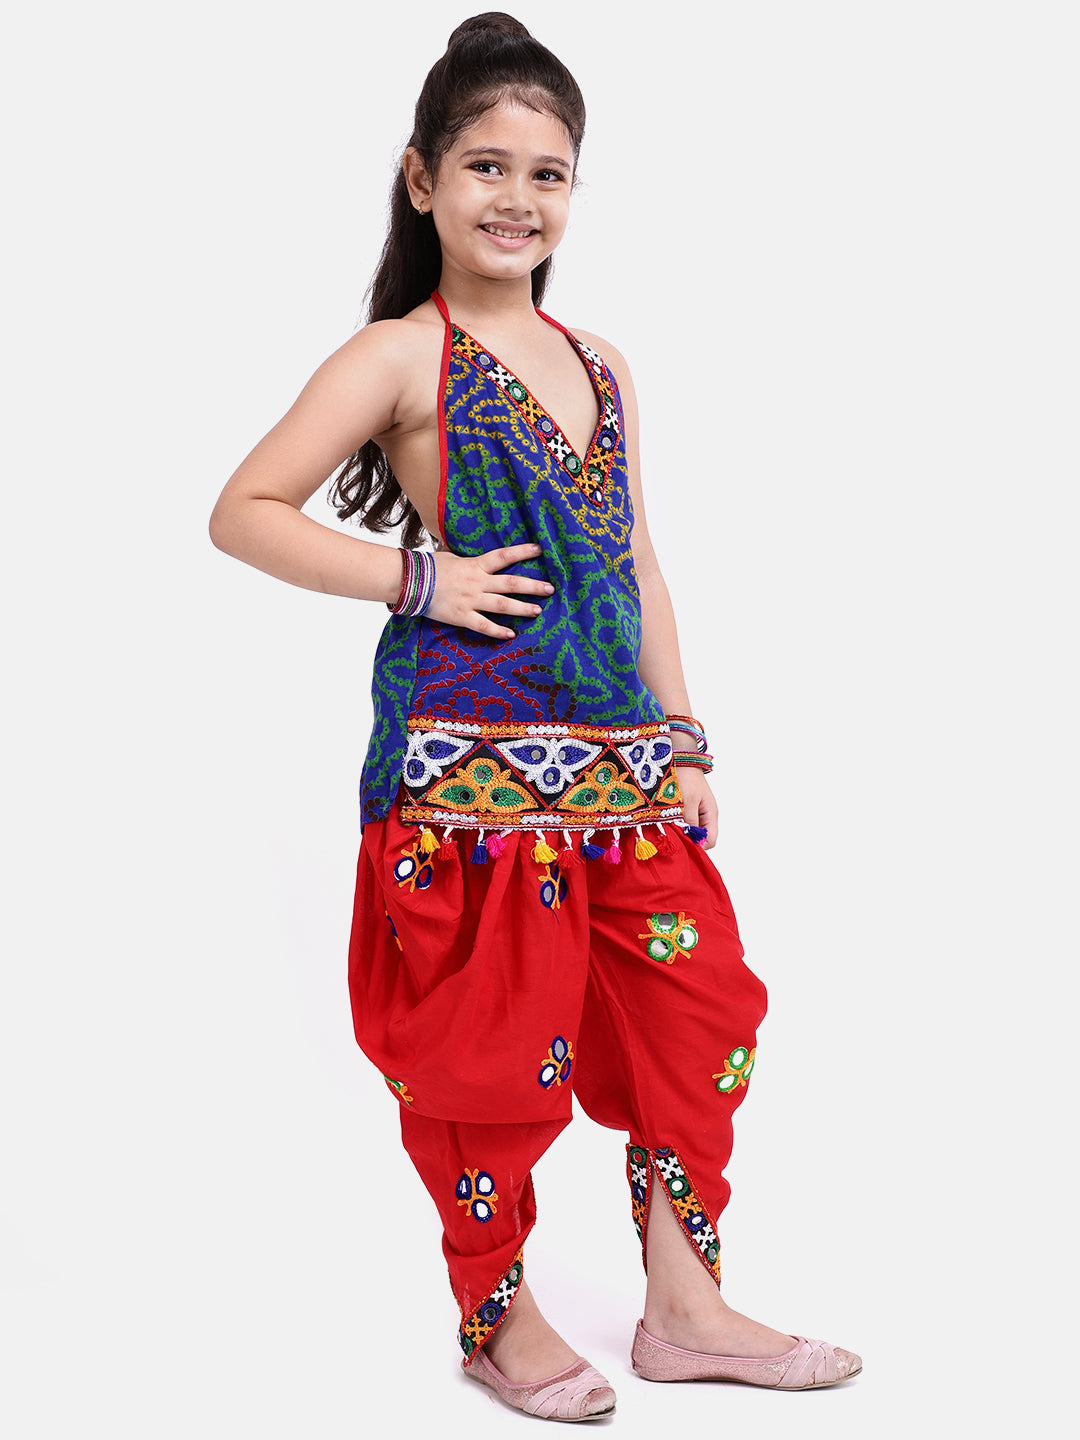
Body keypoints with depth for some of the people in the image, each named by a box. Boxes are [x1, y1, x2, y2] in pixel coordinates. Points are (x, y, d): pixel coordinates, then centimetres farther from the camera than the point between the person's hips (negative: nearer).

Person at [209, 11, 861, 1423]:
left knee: (698, 1011, 7)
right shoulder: (398, 357, -4)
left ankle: (685, 1307, 20)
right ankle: (499, 1319, 23)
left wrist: (685, 745, 13)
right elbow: (242, 512, -7)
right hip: (470, 763, -6)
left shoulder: (597, 365, 15)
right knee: (493, 1044, 3)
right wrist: (419, 577, -13)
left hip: (620, 762, 6)